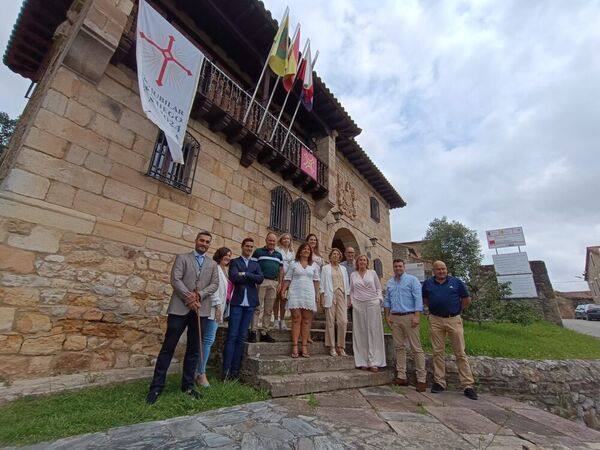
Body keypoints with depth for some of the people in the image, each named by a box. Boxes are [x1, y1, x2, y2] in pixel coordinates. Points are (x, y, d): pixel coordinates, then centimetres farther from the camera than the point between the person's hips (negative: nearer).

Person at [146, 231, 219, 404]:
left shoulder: (213, 264, 14)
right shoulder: (182, 258, 5)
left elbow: (215, 284, 4)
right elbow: (175, 279, -6)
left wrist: (200, 295, -13)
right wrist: (189, 298, -14)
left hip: (200, 310, 3)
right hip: (180, 308, -3)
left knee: (194, 349, 10)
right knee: (168, 347, 2)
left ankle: (188, 385, 24)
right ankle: (156, 387, 15)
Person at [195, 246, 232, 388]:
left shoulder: (224, 270, 20)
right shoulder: (215, 268, -8)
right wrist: (217, 305, -20)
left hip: (218, 308, 8)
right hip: (212, 308, -8)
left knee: (208, 340, 10)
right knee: (208, 340, -7)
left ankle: (199, 371, 17)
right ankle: (201, 374, 0)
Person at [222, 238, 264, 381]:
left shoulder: (256, 264, 17)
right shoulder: (234, 262, 6)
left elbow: (261, 279, -1)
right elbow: (233, 277, -12)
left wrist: (245, 274, -9)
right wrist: (251, 277, -5)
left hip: (250, 303, 3)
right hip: (237, 302, -3)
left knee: (242, 337, 6)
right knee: (232, 336, -4)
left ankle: (235, 370, 12)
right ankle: (226, 370, 2)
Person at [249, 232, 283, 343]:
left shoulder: (279, 255, 18)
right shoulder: (258, 252, 4)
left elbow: (281, 269, 18)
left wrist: (280, 283, 8)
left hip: (274, 283, 5)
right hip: (261, 282, -5)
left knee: (269, 310, 8)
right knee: (258, 308, -7)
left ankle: (264, 332, 16)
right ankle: (254, 331, -3)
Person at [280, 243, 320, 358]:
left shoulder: (314, 265, 13)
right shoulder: (293, 263, 8)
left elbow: (316, 281, 12)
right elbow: (287, 279, 5)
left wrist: (317, 296, 7)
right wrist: (283, 290, -5)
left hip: (309, 294, 2)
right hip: (295, 294, -2)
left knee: (306, 320, 2)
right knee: (296, 319, -3)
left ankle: (304, 347, 8)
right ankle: (295, 347, 1)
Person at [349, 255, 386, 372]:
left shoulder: (372, 273, 8)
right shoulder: (353, 275, 11)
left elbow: (378, 288, 10)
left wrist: (378, 300, -2)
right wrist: (352, 301, 4)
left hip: (372, 304, -1)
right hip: (358, 305, 1)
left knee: (373, 332, -2)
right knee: (360, 333, 2)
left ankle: (374, 362, 3)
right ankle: (363, 362, 9)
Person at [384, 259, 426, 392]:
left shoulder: (412, 279, -2)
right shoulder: (389, 283, 14)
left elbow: (418, 298, -9)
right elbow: (387, 301, 17)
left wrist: (416, 316, -16)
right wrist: (387, 316, 8)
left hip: (409, 317, -5)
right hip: (395, 318, 5)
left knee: (416, 348, -2)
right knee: (399, 347, 9)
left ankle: (421, 379, 7)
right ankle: (401, 376, 17)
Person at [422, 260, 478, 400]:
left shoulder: (456, 282, 1)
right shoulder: (428, 283, 5)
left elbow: (467, 299, 9)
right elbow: (424, 299, 19)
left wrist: (456, 309, 9)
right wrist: (434, 308, 9)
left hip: (454, 320, -1)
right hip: (435, 320, 2)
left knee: (460, 353, 2)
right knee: (437, 352, 7)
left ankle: (468, 385, 10)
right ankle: (439, 382, 17)